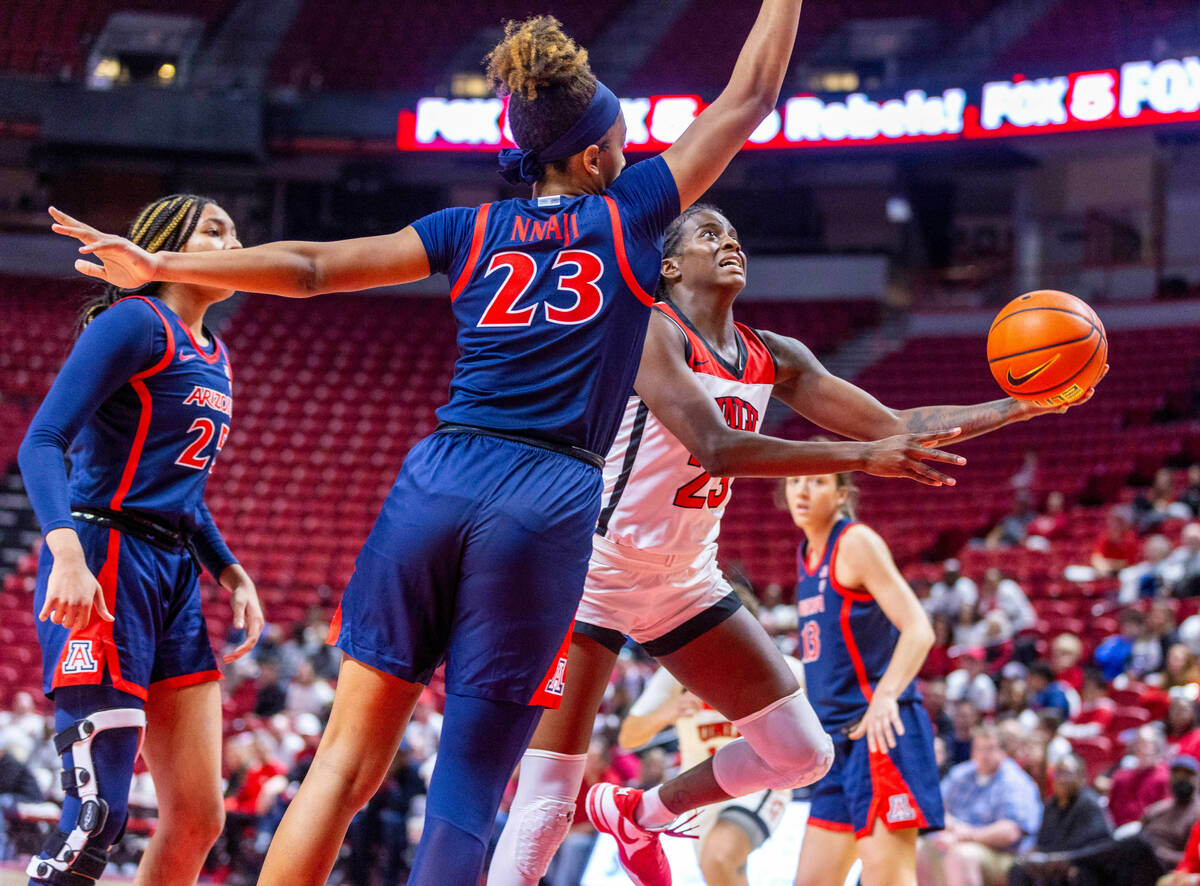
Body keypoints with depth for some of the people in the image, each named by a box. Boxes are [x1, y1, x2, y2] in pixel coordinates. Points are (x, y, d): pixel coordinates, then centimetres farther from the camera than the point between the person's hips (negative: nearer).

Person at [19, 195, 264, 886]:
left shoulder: (215, 357, 20)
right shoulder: (135, 323, -6)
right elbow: (42, 442, -16)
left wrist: (231, 572, 15)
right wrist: (68, 556, -29)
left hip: (175, 579, 9)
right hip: (106, 569, -9)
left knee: (199, 817, 3)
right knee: (98, 815, -16)